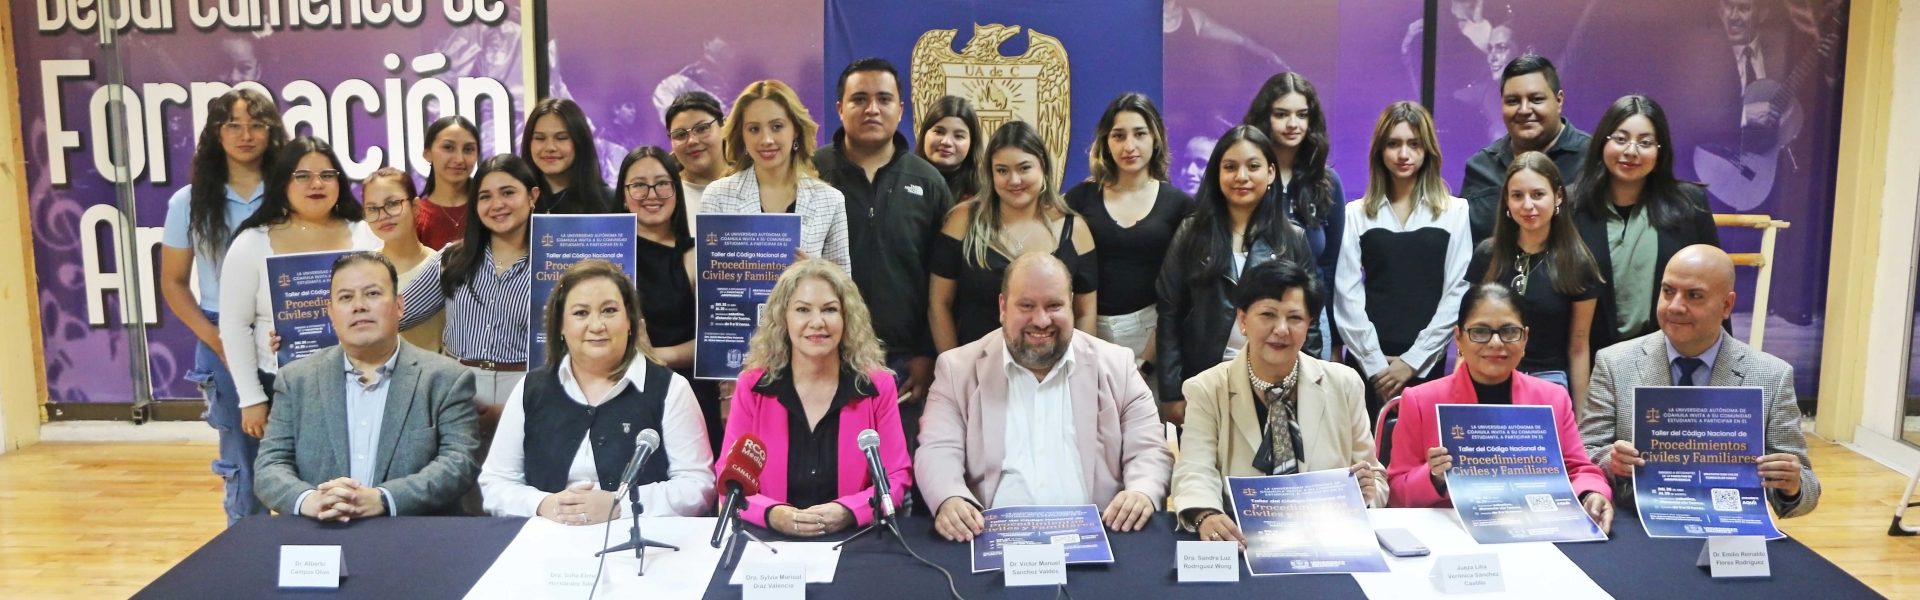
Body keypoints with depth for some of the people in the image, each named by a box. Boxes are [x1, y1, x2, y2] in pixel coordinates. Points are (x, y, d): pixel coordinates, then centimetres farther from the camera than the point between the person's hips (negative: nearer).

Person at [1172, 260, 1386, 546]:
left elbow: (1376, 480, 10)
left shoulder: (1344, 384, 7)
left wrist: (1369, 490, -14)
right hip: (1244, 542, -4)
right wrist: (1206, 516, -32)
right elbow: (1195, 472, -11)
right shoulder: (1206, 390, 1)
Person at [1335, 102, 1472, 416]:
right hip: (1369, 366, 1)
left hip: (1427, 364, 0)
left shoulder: (1455, 212, 5)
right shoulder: (1356, 213, 7)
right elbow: (1347, 295, 1)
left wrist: (1413, 360, -9)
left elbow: (1458, 292, -1)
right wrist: (1376, 363, -8)